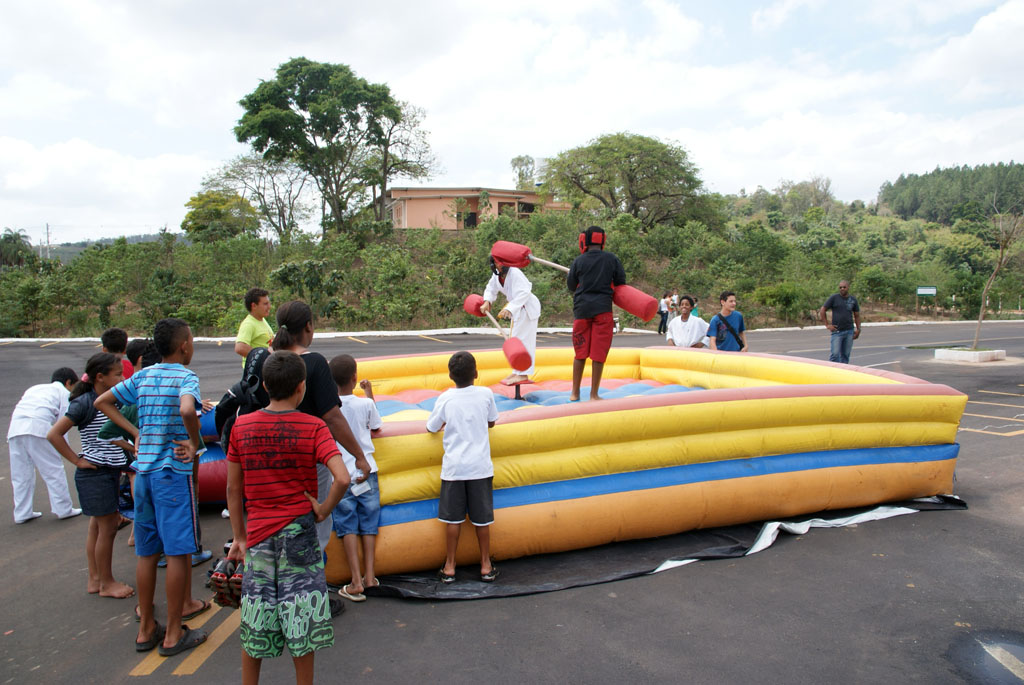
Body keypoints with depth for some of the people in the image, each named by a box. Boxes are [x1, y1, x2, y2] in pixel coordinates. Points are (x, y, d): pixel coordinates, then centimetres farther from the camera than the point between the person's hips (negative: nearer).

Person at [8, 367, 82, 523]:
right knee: (53, 470, 4)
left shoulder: (34, 388, 35)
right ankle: (63, 509, 8)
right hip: (38, 425, -6)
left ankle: (22, 513, 20)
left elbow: (18, 408, 26)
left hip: (15, 427, 6)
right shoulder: (64, 392, 17)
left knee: (20, 474, 14)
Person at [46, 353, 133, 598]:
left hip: (111, 471, 8)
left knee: (98, 526, 15)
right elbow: (54, 434, -19)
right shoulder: (84, 403, -16)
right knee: (108, 527, 0)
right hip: (95, 474, -8)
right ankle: (106, 583, 14)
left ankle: (95, 579, 27)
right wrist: (78, 461, -15)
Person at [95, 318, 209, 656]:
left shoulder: (142, 376, 10)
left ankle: (146, 629, 25)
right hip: (173, 472, -7)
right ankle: (173, 634, 9)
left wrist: (135, 432, 14)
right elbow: (187, 410, -30)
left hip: (143, 470, 7)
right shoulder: (186, 377, -11)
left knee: (147, 551, 15)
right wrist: (196, 444, -14)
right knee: (178, 551, 1)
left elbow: (102, 402, 17)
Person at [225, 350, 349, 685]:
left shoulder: (242, 426, -1)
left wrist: (239, 537, 14)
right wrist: (324, 509, -6)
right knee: (300, 620, 10)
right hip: (299, 530, -3)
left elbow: (233, 489, 5)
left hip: (259, 534, 3)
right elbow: (342, 478, -23)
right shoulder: (313, 427, -10)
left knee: (255, 625, 16)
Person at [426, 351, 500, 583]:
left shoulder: (445, 399, -6)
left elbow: (431, 428, 6)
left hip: (453, 467, -1)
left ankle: (449, 566, 17)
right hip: (480, 465, 1)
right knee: (482, 518, 9)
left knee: (453, 518, 8)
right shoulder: (485, 394, -4)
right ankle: (486, 565, 21)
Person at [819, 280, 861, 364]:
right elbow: (822, 311, -1)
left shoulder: (853, 300, 9)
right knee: (834, 354, -9)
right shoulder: (834, 297, -2)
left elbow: (857, 315, 17)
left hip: (849, 331, 4)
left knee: (845, 355, 8)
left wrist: (858, 329, 9)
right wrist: (827, 325, -5)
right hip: (837, 331, -3)